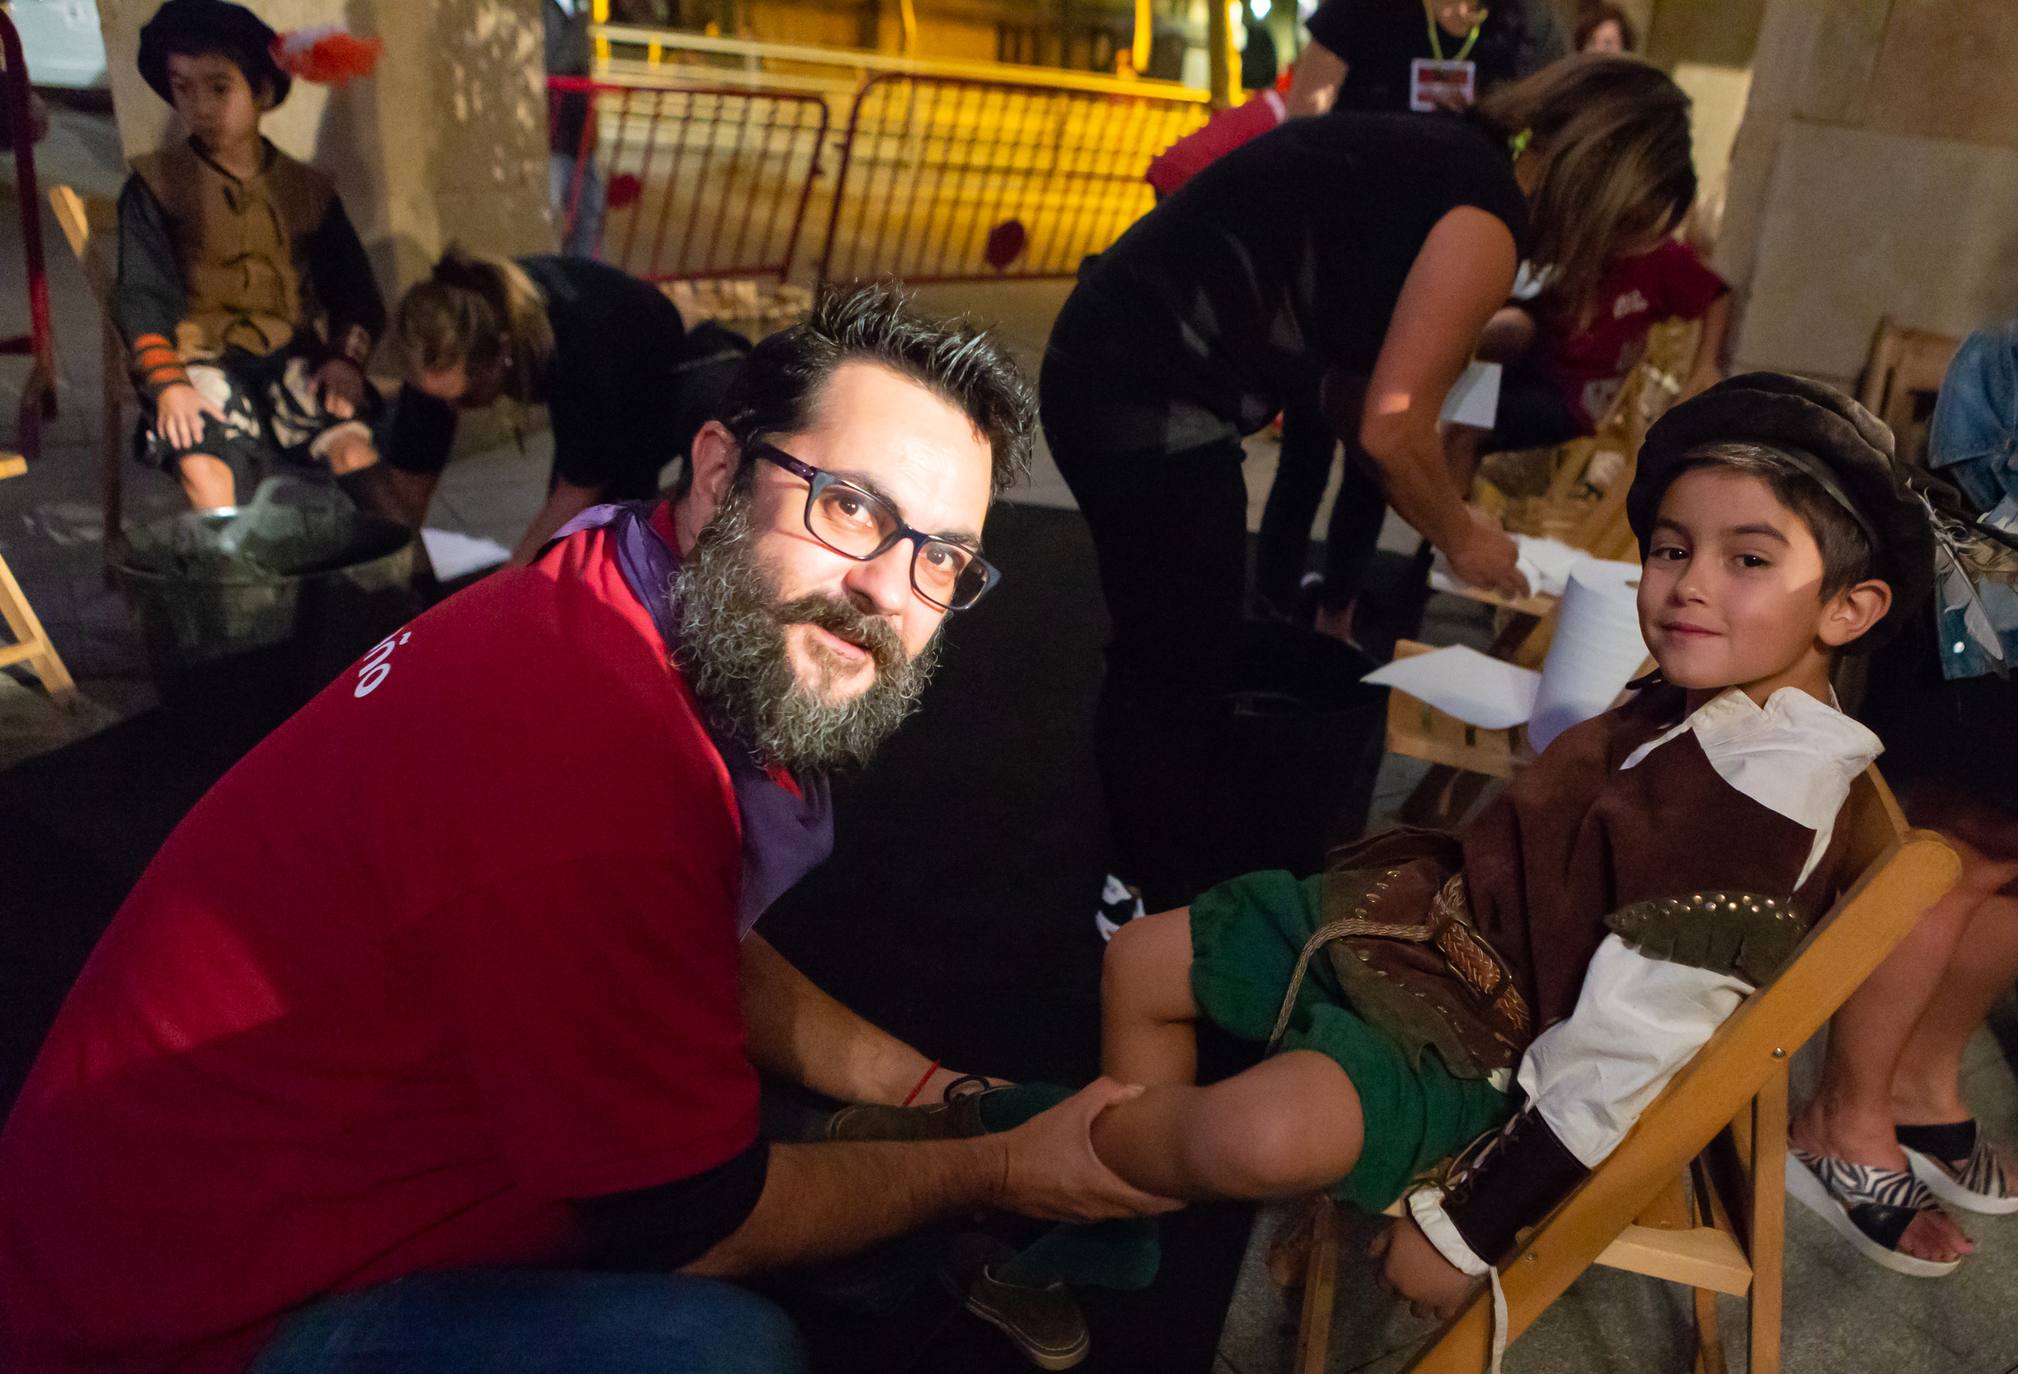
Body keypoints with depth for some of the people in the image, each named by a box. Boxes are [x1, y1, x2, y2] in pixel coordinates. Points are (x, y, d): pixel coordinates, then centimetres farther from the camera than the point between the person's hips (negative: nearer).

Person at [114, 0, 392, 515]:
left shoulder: (308, 191, 14)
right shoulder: (155, 184, 8)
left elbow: (355, 292, 12)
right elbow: (143, 297, 2)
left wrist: (346, 357, -9)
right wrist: (168, 383, -15)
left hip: (291, 353, 1)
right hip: (200, 355, -1)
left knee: (351, 442, -30)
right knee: (202, 464, -33)